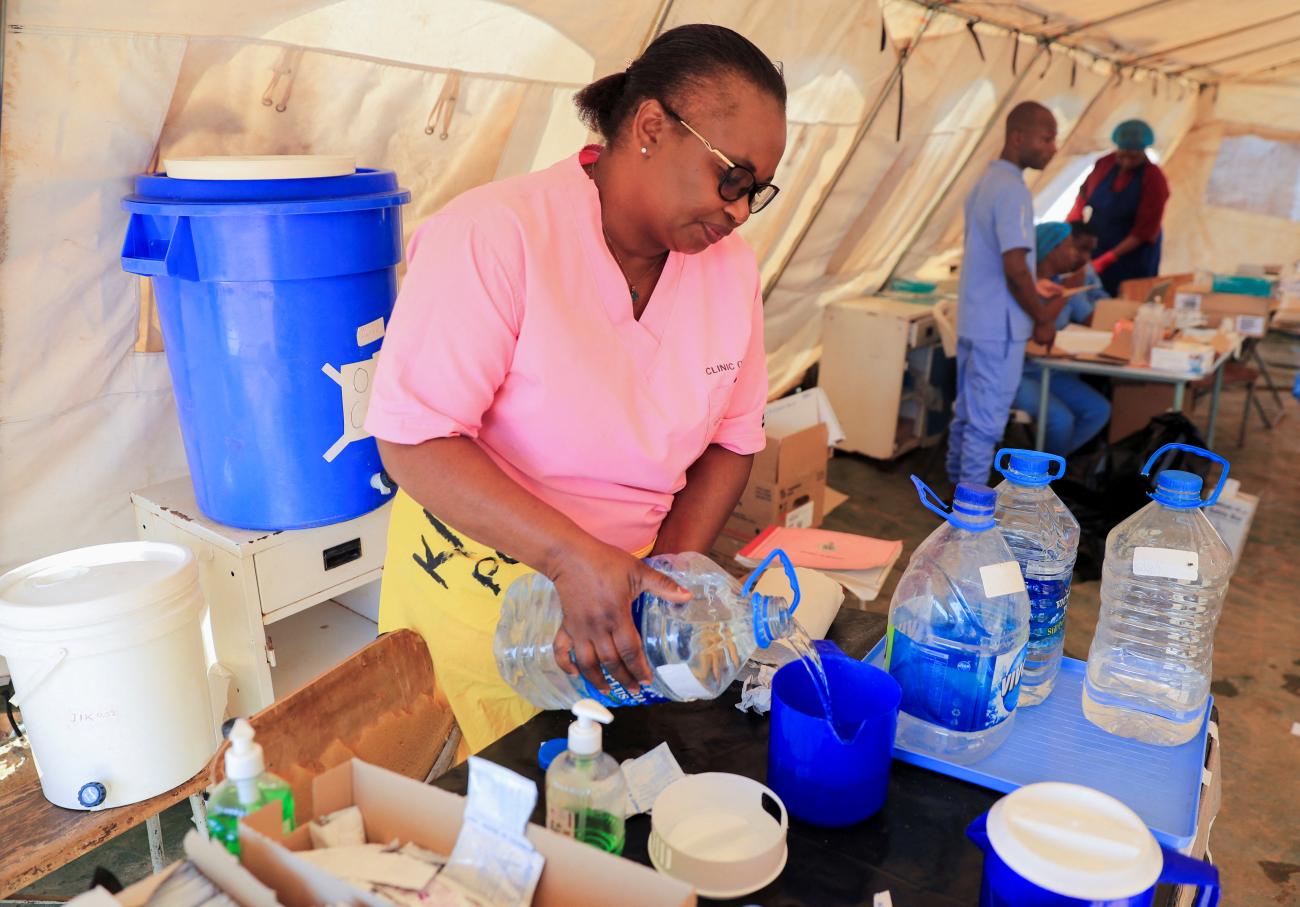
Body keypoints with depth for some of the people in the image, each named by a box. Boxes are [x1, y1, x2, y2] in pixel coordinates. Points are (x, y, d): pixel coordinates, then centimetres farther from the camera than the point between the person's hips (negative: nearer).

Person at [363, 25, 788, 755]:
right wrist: (576, 559, -32)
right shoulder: (493, 235, -23)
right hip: (478, 579, -4)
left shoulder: (731, 265, -4)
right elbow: (413, 440, -25)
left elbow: (734, 438, 3)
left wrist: (674, 570, -9)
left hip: (625, 579, 5)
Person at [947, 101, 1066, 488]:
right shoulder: (1012, 191, -18)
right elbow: (1014, 268, -22)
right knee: (987, 419, -1)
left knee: (967, 410, 18)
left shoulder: (985, 182, 12)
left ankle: (958, 481, 30)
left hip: (972, 320, 9)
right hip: (999, 328, -9)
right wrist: (1042, 319, -10)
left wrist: (1032, 286, 18)